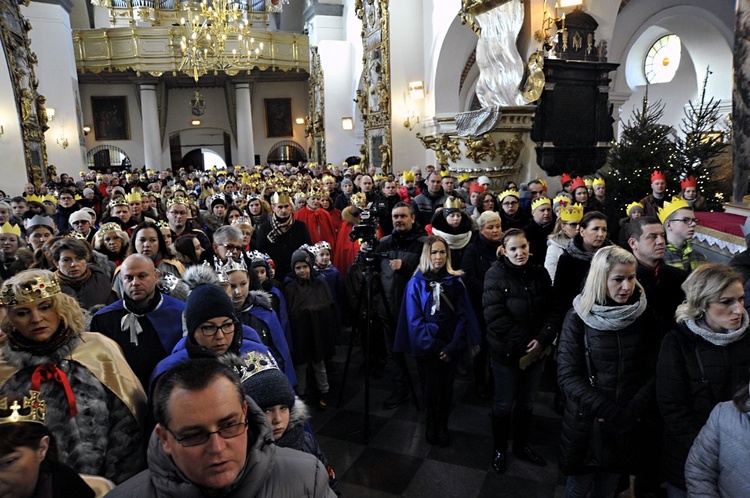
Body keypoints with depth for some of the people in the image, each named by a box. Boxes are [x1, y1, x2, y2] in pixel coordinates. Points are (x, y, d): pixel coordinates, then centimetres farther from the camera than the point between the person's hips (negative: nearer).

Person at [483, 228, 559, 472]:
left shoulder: (540, 274, 0)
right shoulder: (495, 275, -13)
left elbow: (552, 310, 0)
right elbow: (495, 317, -18)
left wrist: (542, 340, -15)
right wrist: (524, 344, -19)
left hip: (536, 352, 4)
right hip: (506, 353, -4)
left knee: (526, 403, 20)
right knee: (504, 405, 11)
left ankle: (521, 445, 40)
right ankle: (500, 449, 32)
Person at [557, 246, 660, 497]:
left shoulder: (644, 316, -4)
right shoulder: (578, 318, -12)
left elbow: (654, 370, -3)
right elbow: (568, 375, -14)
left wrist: (631, 411, -15)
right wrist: (608, 411, -20)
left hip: (629, 424, 2)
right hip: (586, 421, -2)